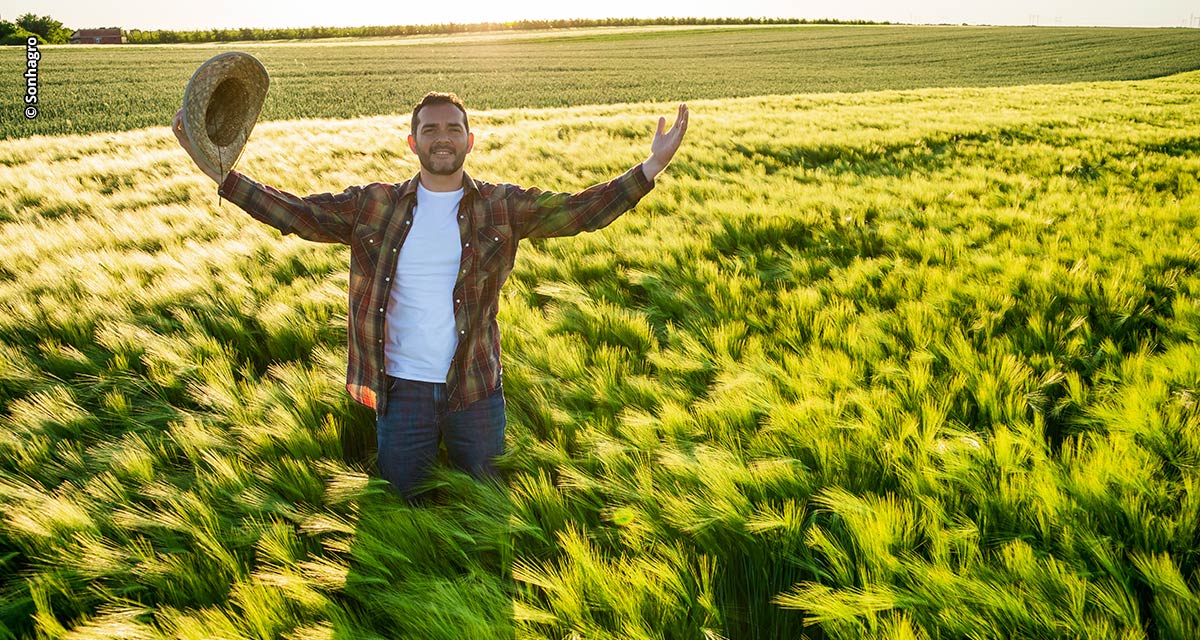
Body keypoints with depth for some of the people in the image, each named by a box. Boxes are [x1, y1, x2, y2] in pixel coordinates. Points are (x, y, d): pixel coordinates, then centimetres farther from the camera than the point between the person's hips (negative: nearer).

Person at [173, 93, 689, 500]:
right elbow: (298, 213, -2)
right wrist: (222, 176, -13)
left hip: (477, 392, 0)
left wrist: (651, 168, -20)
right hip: (403, 391, 1)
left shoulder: (502, 207, -2)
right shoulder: (374, 206, 0)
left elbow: (578, 211, -9)